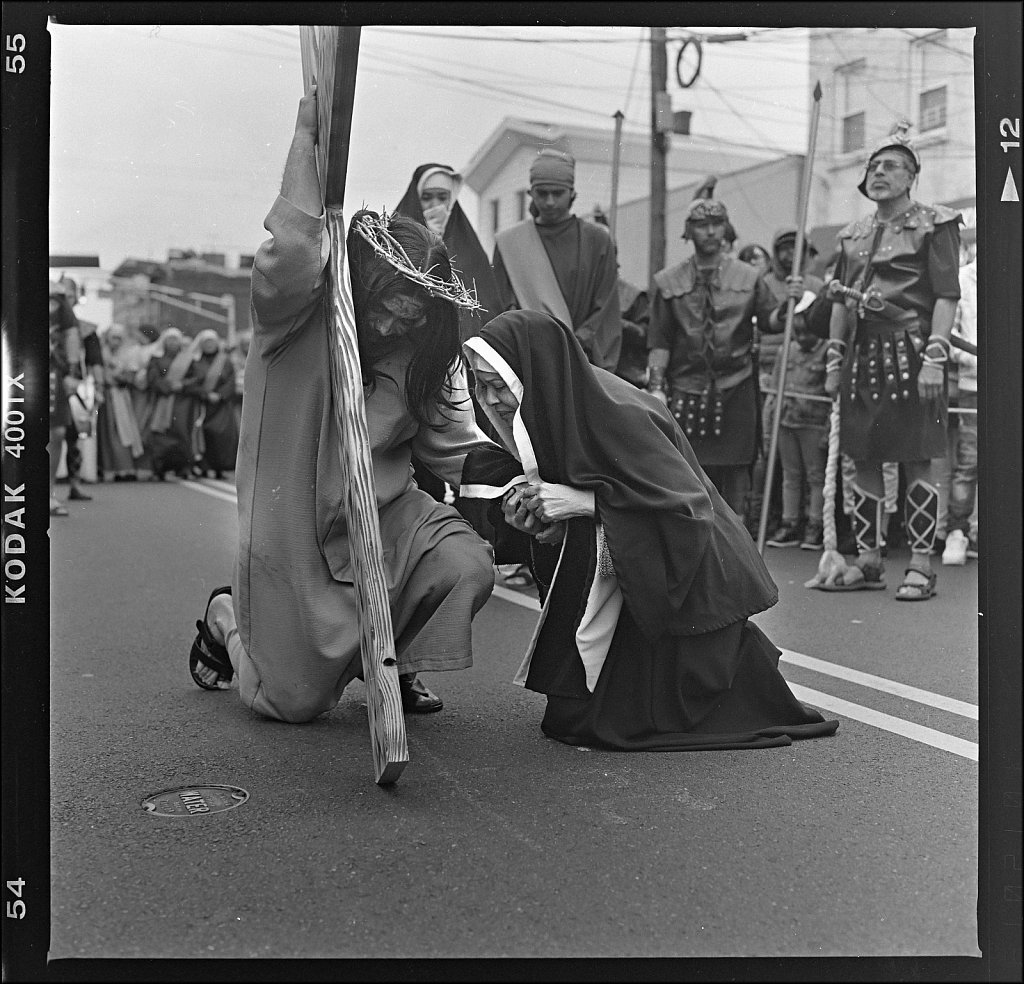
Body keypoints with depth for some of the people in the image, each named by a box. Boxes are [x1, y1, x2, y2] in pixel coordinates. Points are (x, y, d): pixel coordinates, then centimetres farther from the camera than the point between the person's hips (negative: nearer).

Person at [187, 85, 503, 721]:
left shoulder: (428, 358, -2)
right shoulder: (296, 317, -18)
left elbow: (456, 445, -1)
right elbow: (293, 251, -39)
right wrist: (307, 136, -35)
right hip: (296, 532, -4)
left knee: (467, 565, -25)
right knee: (296, 702, 2)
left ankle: (392, 659, 8)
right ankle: (226, 618, 37)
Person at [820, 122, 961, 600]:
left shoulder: (933, 224, 0)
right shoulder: (853, 234, 17)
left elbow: (947, 295, -7)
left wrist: (934, 358, -17)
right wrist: (833, 360, 12)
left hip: (910, 352, -6)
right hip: (862, 354, 6)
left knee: (916, 462, -3)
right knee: (864, 461, 7)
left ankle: (921, 565, 3)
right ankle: (868, 560, 16)